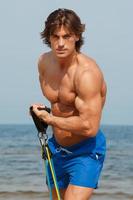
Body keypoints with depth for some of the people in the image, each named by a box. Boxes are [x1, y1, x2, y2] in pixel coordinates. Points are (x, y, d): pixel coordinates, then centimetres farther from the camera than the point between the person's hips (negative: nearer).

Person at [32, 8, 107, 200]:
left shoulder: (87, 73, -25)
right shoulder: (44, 62, -2)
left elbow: (90, 127, -30)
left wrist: (50, 119, -20)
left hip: (86, 151, -8)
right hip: (57, 148, 8)